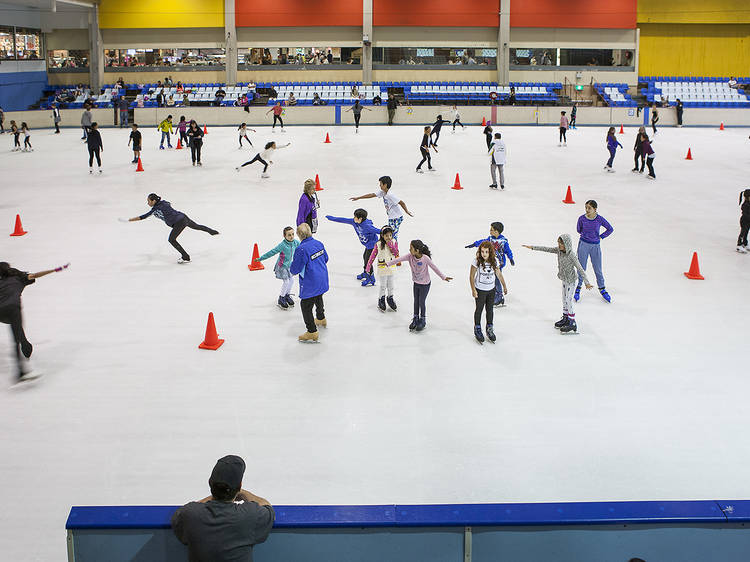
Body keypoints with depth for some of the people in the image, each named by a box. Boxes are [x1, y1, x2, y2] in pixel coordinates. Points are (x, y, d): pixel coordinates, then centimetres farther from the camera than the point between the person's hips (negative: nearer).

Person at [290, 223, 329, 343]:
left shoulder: (301, 249, -26)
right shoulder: (318, 243, -3)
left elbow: (295, 268, -21)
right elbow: (325, 258, 12)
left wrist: (292, 270, 2)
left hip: (310, 284, -8)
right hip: (322, 280, 8)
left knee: (306, 306, 4)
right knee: (318, 299, 32)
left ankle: (312, 332, 7)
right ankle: (321, 319, 54)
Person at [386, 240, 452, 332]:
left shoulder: (425, 258, -27)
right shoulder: (410, 256, -15)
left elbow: (434, 268, -17)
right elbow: (399, 259, -20)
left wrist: (443, 277, -11)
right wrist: (388, 263, -30)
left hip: (425, 284, -5)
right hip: (416, 283, 5)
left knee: (422, 302, 6)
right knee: (416, 301, 17)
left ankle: (423, 321, 26)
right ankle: (415, 319, 34)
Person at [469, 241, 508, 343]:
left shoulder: (494, 261, -8)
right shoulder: (477, 261, -18)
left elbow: (499, 274, 6)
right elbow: (471, 276, -13)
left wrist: (504, 286, 11)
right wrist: (473, 290, -18)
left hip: (491, 290, 3)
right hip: (480, 290, -3)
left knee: (490, 310, 15)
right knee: (479, 310, 10)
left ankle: (490, 329, 32)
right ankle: (477, 329, 28)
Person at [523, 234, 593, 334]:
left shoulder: (571, 255, -26)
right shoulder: (559, 251, -5)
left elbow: (580, 269, -25)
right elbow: (547, 249, 4)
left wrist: (586, 282, -27)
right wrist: (532, 247, 4)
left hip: (571, 281, -8)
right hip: (564, 280, 8)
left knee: (569, 301, -4)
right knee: (564, 300, 18)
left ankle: (572, 323, 4)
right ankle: (565, 318, 32)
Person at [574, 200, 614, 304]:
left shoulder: (600, 219, -10)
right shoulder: (582, 218, -8)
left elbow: (610, 229, 3)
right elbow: (578, 230, 10)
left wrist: (600, 237, 1)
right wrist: (586, 234, 5)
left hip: (595, 246, 0)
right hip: (583, 244, 0)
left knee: (598, 269, 9)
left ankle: (602, 288, 27)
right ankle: (578, 287, 24)